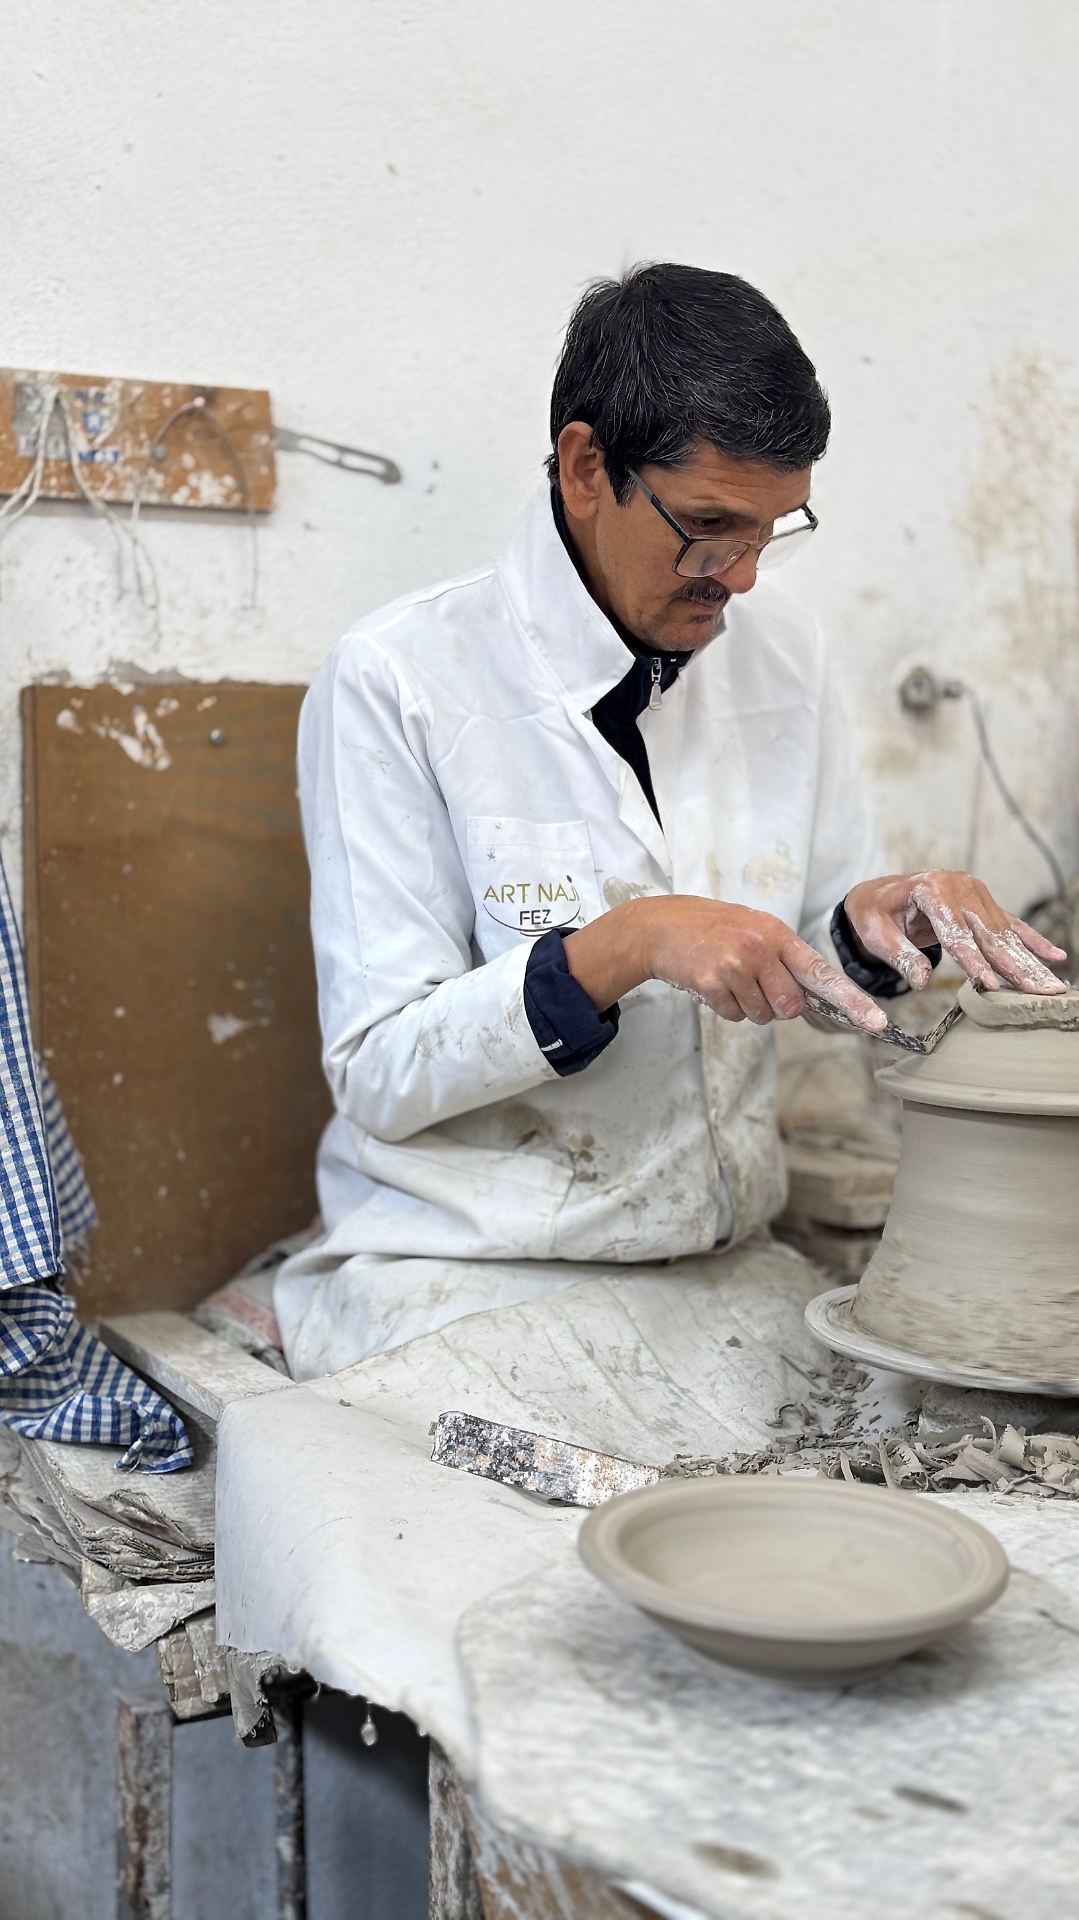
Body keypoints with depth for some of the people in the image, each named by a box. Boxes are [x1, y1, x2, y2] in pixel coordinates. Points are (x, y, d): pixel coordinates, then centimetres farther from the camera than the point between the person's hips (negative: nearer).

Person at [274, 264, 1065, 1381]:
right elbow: (379, 1077, -13)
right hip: (467, 1274, -5)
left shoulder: (777, 651, 6)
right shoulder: (394, 683, -11)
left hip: (727, 1252, 5)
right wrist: (623, 948, -26)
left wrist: (878, 922, -9)